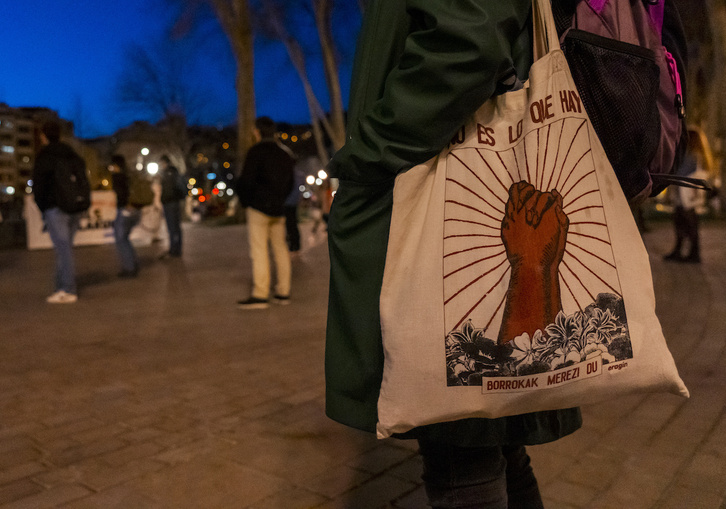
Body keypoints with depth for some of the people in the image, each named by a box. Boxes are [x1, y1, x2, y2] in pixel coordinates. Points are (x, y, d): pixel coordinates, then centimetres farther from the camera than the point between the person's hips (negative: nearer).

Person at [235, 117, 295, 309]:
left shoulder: (257, 151, -9)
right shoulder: (285, 152, 14)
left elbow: (245, 180, -13)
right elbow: (290, 182, 19)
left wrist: (245, 200, 2)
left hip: (259, 207, -7)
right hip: (278, 209, 7)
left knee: (259, 250, -8)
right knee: (280, 248, 11)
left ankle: (260, 295, -10)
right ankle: (283, 292, 15)